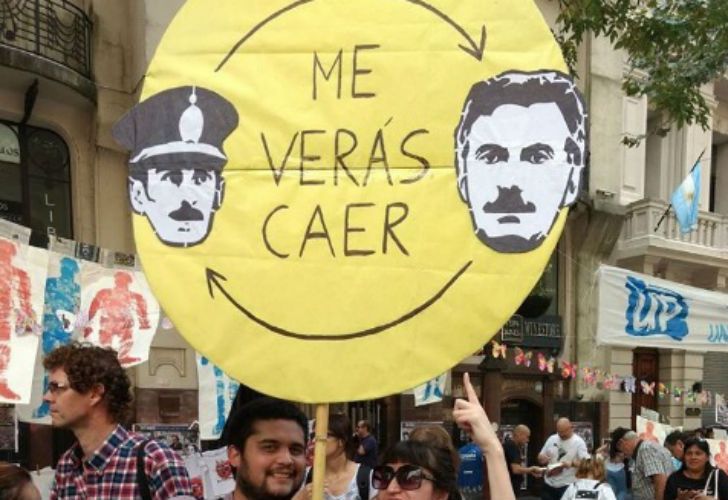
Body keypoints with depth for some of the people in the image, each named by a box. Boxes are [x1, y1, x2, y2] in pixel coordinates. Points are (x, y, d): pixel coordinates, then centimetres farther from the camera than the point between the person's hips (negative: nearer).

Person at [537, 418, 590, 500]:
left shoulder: (578, 442, -7)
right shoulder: (552, 439, 8)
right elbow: (541, 457, 15)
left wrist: (572, 463, -31)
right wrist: (542, 458, -9)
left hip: (567, 486, -5)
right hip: (549, 484, 5)